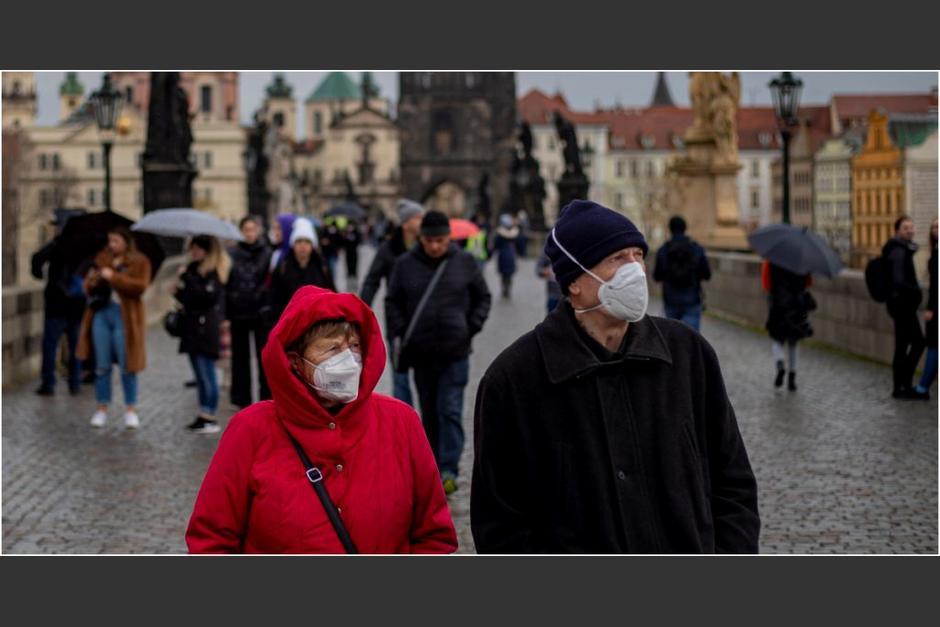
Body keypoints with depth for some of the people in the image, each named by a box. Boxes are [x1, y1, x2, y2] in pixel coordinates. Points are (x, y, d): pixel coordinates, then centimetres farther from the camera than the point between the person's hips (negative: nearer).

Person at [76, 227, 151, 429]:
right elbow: (88, 286, 14)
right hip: (101, 314, 4)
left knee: (127, 366, 0)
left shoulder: (139, 262, 0)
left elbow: (140, 286, -15)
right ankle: (102, 409, 15)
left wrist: (113, 277, -19)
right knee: (102, 365, 7)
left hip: (124, 316, -4)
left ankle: (131, 410, 10)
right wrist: (92, 282, -10)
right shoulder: (101, 259, 12)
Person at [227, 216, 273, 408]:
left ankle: (267, 396, 9)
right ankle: (241, 397, 19)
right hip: (238, 313, 2)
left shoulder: (267, 253, -1)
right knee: (240, 357, 10)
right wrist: (225, 314, -4)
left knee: (264, 356, 2)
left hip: (261, 313, -2)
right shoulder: (231, 254, 2)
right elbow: (224, 284, 1)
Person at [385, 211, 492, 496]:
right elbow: (393, 303, 9)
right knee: (429, 413, 12)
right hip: (420, 353, 2)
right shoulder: (405, 264, 1)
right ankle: (432, 466, 23)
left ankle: (448, 470, -9)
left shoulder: (465, 263, 0)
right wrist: (400, 334, -3)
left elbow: (483, 299, 9)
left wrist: (471, 328, -2)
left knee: (451, 411, -8)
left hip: (455, 353, -2)